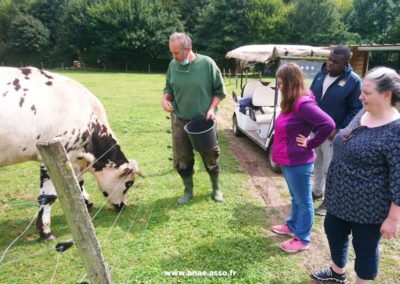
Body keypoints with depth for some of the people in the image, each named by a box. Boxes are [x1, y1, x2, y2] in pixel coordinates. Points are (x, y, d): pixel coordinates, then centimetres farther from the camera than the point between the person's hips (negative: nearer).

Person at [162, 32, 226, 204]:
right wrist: (165, 98, -10)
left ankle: (216, 189, 34)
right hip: (180, 121, 3)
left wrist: (212, 109, -15)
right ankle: (188, 191, 31)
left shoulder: (206, 63, -12)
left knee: (211, 158, 11)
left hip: (204, 120, -2)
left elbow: (219, 90, -3)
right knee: (182, 160, 9)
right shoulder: (173, 65, -3)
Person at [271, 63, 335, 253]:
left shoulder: (303, 104, -23)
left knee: (303, 201, 8)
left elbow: (328, 125, -28)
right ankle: (292, 225, 43)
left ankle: (302, 239, 24)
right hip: (288, 161, 9)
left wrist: (310, 143, -17)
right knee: (295, 198, 25)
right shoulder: (291, 103, 5)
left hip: (298, 163, -9)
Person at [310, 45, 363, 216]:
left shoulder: (354, 81, -12)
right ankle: (317, 191, 39)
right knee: (316, 164, 19)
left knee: (330, 169, 5)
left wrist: (340, 130, -17)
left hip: (333, 134, -5)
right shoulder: (320, 75, 3)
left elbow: (356, 110, -11)